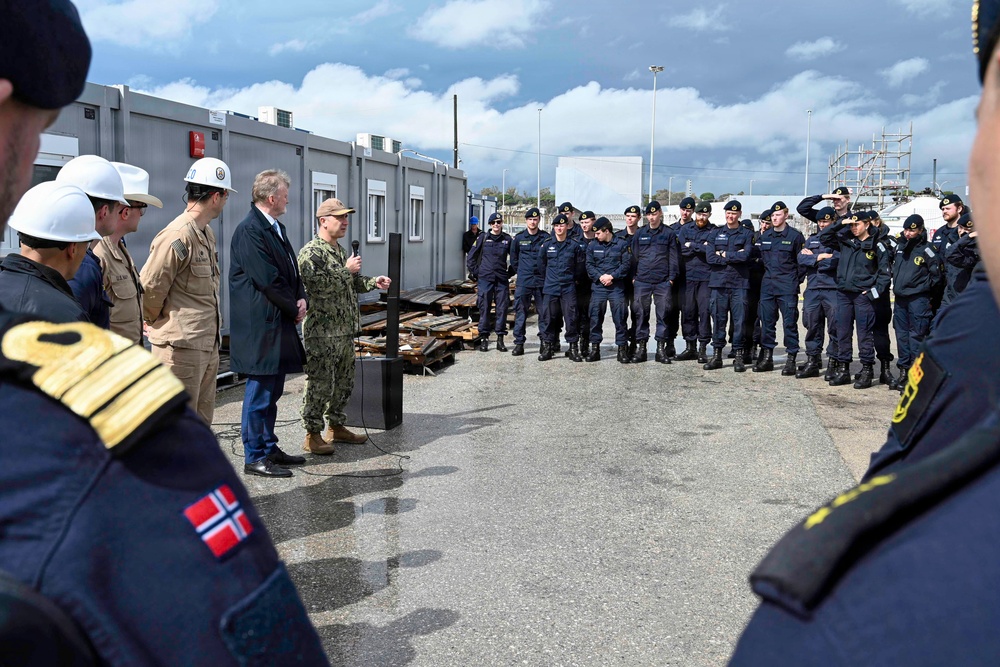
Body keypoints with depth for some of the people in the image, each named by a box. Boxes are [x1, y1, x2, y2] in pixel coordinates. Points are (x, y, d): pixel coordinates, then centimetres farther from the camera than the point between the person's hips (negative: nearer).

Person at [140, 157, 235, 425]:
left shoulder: (207, 234, 14)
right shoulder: (177, 237, -18)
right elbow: (149, 288, -16)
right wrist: (157, 323, 0)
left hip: (207, 344, 9)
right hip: (181, 347, -9)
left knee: (201, 421, 19)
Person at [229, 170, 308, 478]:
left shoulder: (277, 228, 15)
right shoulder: (250, 230, -16)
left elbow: (291, 270, 18)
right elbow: (267, 280, -19)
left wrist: (301, 299, 0)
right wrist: (294, 308, -9)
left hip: (279, 324, 10)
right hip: (261, 325, -10)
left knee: (272, 391, 16)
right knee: (260, 390, -2)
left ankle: (269, 447, 26)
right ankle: (255, 457, 7)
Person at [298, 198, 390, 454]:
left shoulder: (340, 251, 16)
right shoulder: (310, 253, -13)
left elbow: (352, 282, 27)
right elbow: (319, 285, -25)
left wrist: (372, 282, 9)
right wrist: (347, 270, -17)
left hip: (345, 331, 9)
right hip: (322, 332, -9)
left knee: (344, 382, 16)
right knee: (320, 385, -4)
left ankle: (336, 427, 29)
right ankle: (312, 435, 6)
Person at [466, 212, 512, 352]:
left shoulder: (507, 239, 5)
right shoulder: (483, 238, 3)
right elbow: (470, 257, 8)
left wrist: (510, 272, 5)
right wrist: (476, 273, 3)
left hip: (502, 280, 1)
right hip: (485, 279, -1)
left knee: (502, 309, 2)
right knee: (484, 309, 0)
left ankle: (500, 339, 9)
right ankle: (484, 339, 6)